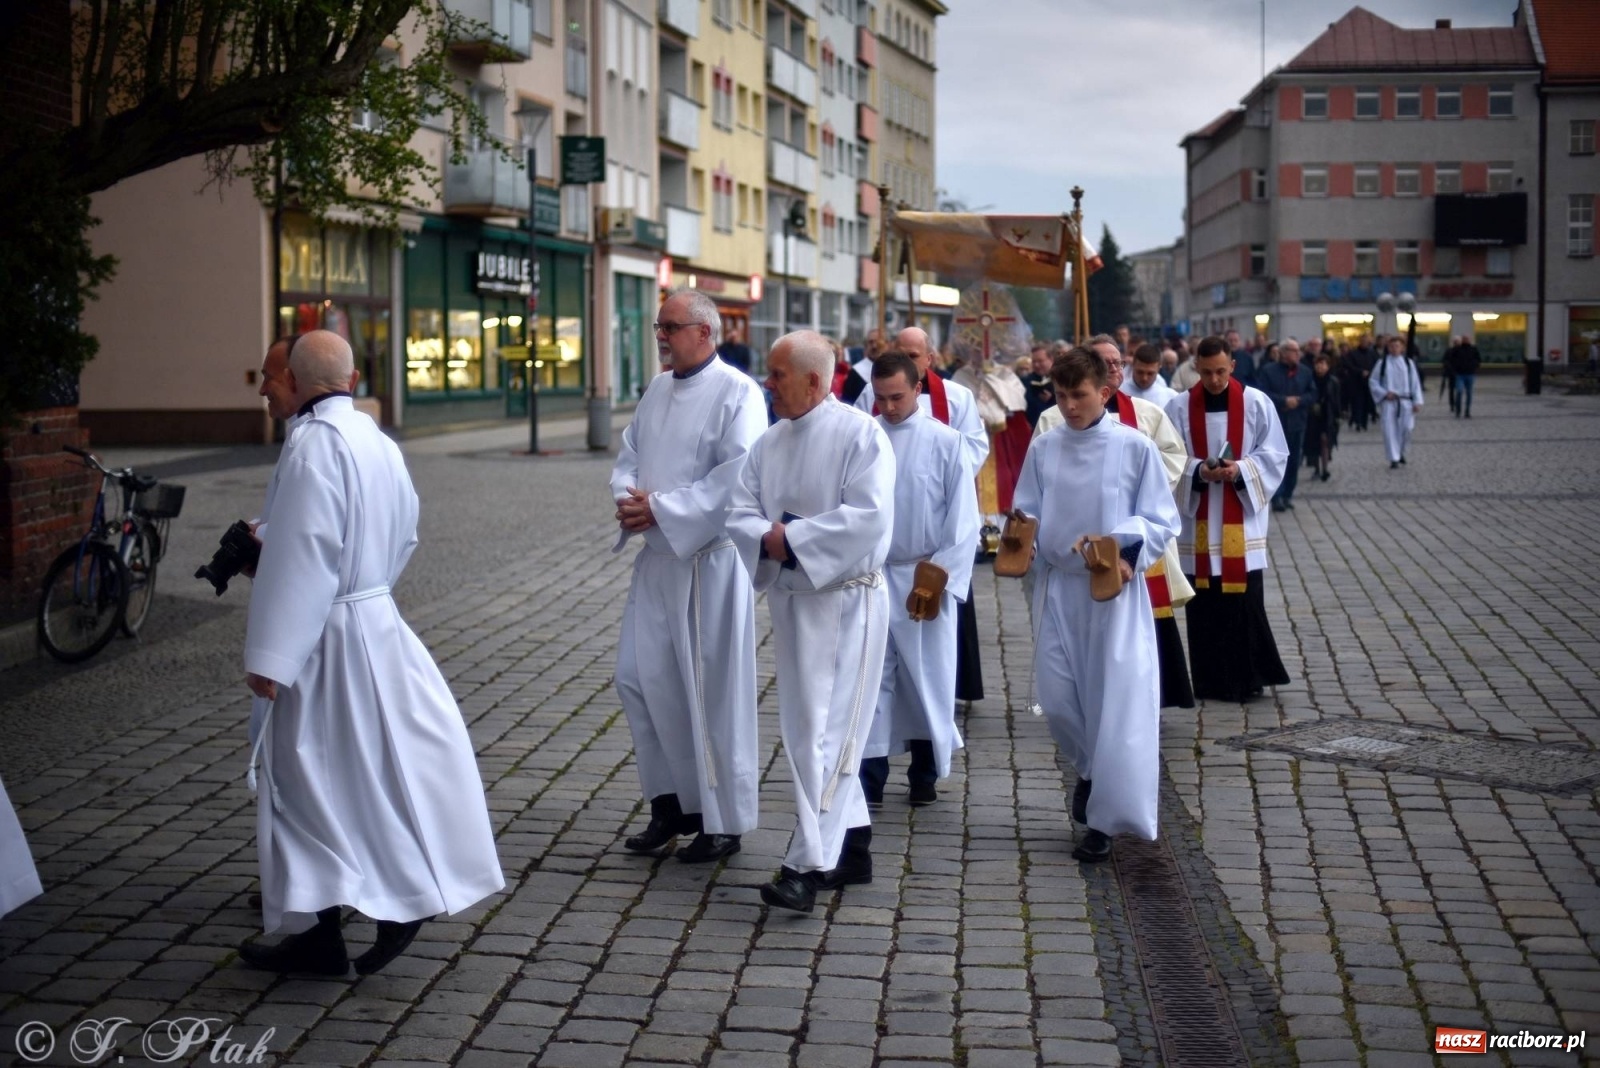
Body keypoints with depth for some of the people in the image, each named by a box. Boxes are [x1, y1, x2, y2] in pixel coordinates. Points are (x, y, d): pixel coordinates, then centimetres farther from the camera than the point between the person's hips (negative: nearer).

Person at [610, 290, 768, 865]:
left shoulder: (737, 393, -11)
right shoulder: (658, 391, 12)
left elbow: (736, 478, -19)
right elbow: (628, 456, 16)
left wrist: (659, 508, -18)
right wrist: (628, 497, -7)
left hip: (709, 559, -8)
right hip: (658, 556, 8)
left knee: (713, 687, 0)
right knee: (640, 677, 8)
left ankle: (724, 820, 13)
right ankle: (672, 801, 23)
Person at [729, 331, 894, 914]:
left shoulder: (861, 434, -11)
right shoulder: (769, 443, 9)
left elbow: (868, 517, -21)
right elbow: (742, 513, 6)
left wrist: (792, 538, -18)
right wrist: (767, 538, -16)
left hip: (846, 599, -8)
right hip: (789, 598, 8)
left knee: (828, 732, -9)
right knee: (805, 728, 14)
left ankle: (809, 864, -8)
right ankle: (851, 845, 27)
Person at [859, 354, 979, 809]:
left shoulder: (946, 442, -5)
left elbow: (963, 518, -4)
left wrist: (942, 576, -8)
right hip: (871, 575, 1)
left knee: (928, 678, 8)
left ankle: (924, 776, 22)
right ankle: (869, 780, 5)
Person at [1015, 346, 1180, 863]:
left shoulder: (1135, 448, -7)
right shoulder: (1044, 449, 2)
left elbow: (1162, 523, -4)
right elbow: (1027, 516, 9)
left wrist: (1123, 548, -20)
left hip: (1116, 590, -3)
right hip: (1058, 586, 3)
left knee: (1116, 702, -2)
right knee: (1056, 695, 5)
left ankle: (1104, 819, 8)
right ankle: (1091, 768, 36)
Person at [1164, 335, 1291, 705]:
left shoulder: (1257, 403, 0)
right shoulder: (1179, 407, 1)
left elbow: (1274, 455, 1)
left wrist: (1240, 469, -15)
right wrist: (1198, 471, -16)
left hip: (1242, 519, -1)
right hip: (1198, 519, 1)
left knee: (1245, 600, -3)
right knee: (1203, 603, 3)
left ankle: (1248, 677, 8)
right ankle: (1210, 682, 13)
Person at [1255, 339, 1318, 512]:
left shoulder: (1305, 372, 9)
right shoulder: (1267, 370, -4)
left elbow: (1313, 394, 6)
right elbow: (1262, 394, -12)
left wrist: (1298, 400, -12)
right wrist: (1284, 400, -17)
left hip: (1297, 424, 4)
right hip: (1276, 423, -4)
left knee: (1294, 461, 7)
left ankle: (1288, 494, 16)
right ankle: (1277, 496, -3)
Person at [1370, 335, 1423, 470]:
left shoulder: (1409, 363, 6)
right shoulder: (1382, 363, 2)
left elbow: (1415, 383, 6)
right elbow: (1372, 381, 5)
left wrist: (1417, 401, 0)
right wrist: (1384, 393, -8)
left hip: (1405, 401, 1)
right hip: (1388, 402, -1)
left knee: (1406, 428, -2)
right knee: (1389, 430, -6)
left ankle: (1401, 452, 24)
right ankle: (1394, 459, 1)